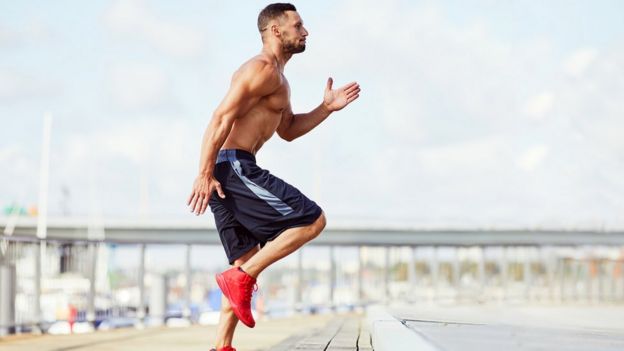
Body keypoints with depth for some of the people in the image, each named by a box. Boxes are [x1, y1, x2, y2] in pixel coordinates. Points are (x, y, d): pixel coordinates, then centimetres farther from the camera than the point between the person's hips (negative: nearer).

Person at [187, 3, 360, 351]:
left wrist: (327, 108, 20)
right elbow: (222, 117, -17)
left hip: (229, 172, 11)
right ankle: (240, 279, -13)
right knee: (312, 219, -11)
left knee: (248, 262, 12)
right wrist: (205, 174, -23)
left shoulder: (277, 78, 26)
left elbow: (288, 130, 34)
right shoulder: (263, 69, -8)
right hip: (232, 166, -11)